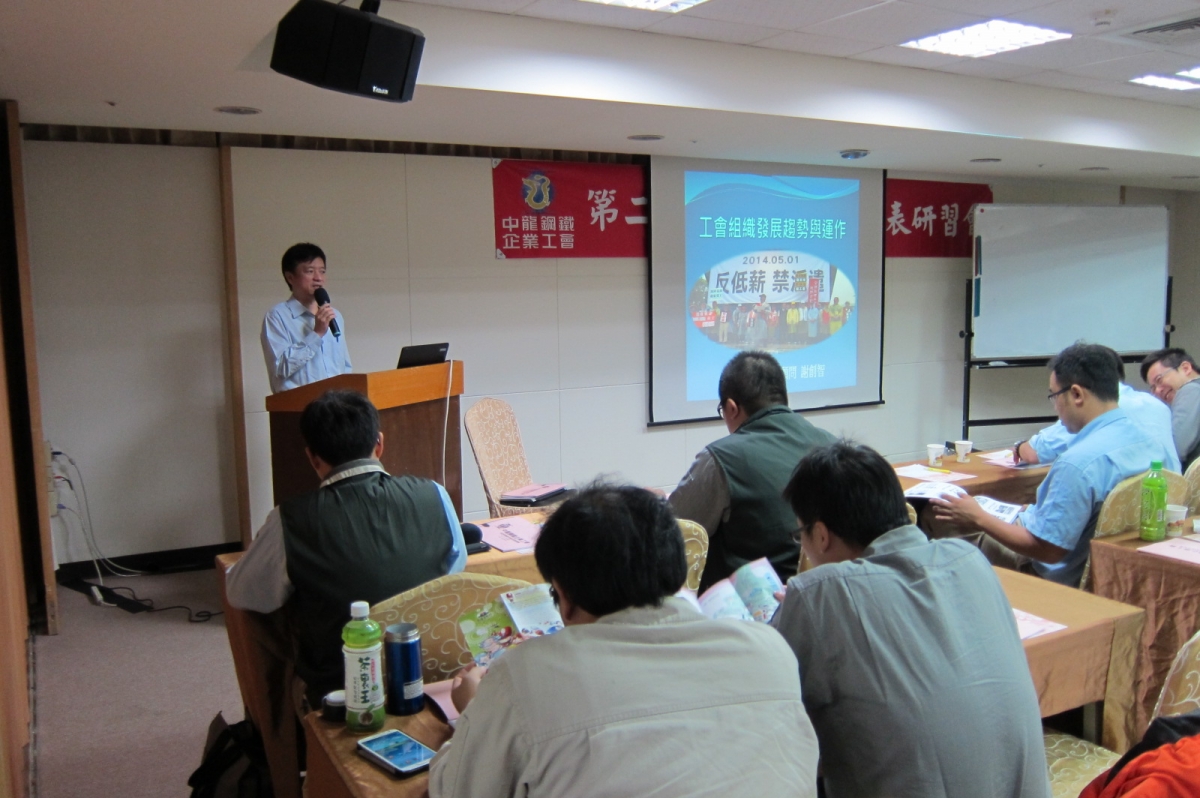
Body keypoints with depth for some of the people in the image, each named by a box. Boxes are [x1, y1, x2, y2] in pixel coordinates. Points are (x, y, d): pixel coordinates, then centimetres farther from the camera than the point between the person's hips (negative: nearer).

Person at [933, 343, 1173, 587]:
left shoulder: (1078, 462, -30)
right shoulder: (1153, 444, -3)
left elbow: (1048, 550, -26)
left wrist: (979, 518, -15)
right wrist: (1036, 510, 18)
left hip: (1073, 579, -9)